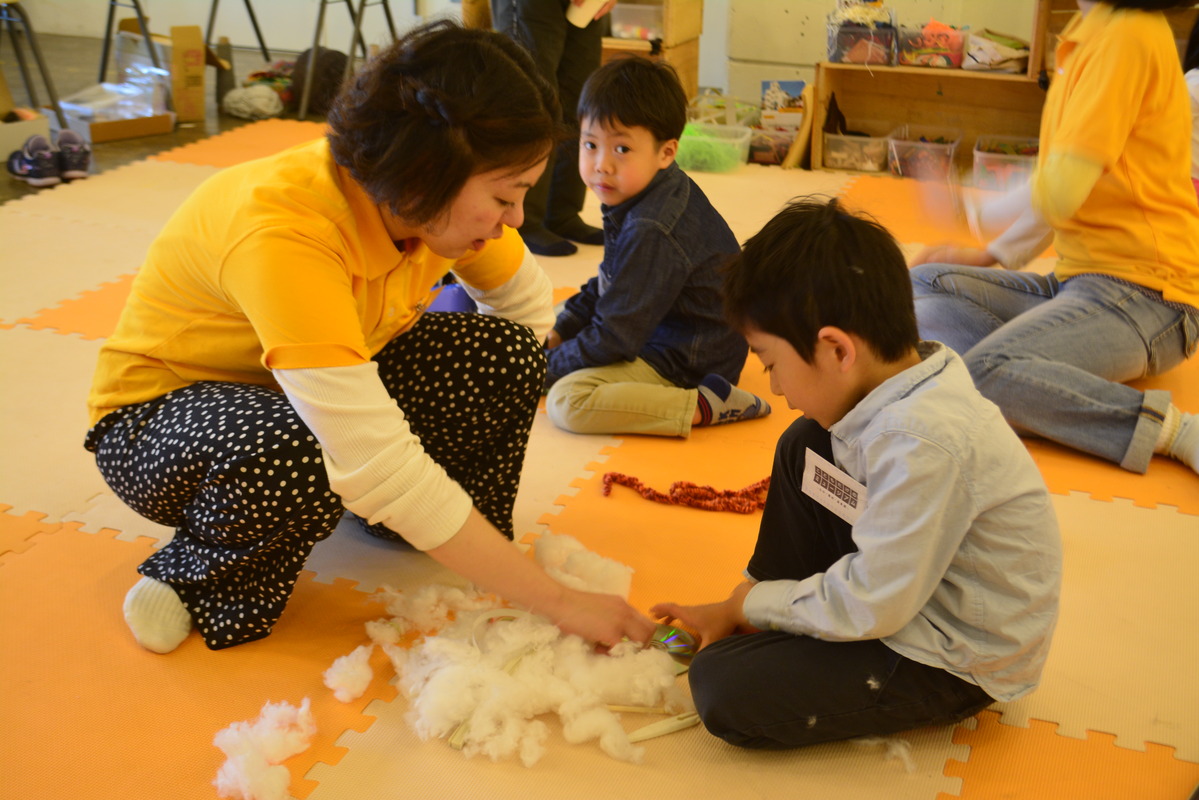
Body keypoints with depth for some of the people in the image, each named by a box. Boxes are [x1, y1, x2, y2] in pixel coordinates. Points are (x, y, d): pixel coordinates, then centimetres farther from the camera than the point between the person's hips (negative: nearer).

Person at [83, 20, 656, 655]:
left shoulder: (443, 200, -17)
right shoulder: (284, 235, -38)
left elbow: (528, 308, 4)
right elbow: (380, 471, -42)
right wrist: (558, 603, -38)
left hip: (330, 387, 6)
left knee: (505, 354, -16)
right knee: (295, 461, -40)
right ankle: (195, 575, -8)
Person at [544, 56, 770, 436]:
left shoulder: (652, 234, -29)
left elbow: (615, 336, -23)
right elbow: (610, 285, 16)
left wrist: (547, 369, -12)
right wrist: (558, 331, 11)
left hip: (686, 363, -10)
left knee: (567, 401, -26)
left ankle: (702, 406, -20)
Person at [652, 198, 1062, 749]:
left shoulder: (921, 442, -34)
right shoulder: (904, 391, -4)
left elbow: (871, 608, -28)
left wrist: (749, 604, -13)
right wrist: (744, 604, 5)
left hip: (955, 662, -9)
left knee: (721, 688, -19)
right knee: (804, 448, 7)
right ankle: (787, 620, 13)